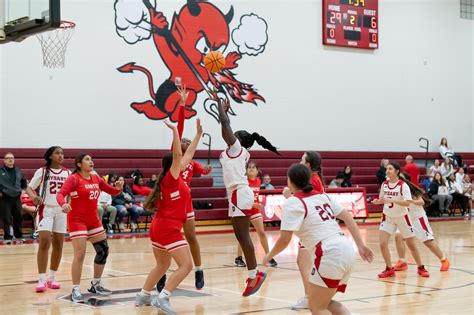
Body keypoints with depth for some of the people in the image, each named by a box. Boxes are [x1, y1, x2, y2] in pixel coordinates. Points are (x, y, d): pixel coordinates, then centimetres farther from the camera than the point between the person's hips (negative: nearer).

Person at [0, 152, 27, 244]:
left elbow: (23, 181, 26)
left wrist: (23, 189, 16)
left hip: (17, 198, 4)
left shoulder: (18, 171, 10)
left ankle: (19, 236, 21)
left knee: (19, 218, 8)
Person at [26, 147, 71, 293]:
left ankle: (52, 277, 20)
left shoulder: (67, 173, 5)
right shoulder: (42, 171, -3)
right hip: (46, 209, -4)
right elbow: (29, 188, -1)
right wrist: (34, 197, -22)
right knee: (44, 243, -13)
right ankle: (42, 279, -9)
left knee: (58, 245, 7)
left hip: (61, 210, 4)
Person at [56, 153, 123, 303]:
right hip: (77, 220, -7)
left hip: (94, 220, 7)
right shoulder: (74, 178, -11)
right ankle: (76, 290, -4)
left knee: (103, 251, 10)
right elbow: (60, 194, -22)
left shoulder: (96, 178, 7)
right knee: (80, 254, -13)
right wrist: (64, 204, -44)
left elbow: (112, 191, 14)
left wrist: (118, 188, -9)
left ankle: (96, 284, 26)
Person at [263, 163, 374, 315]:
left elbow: (284, 240, -8)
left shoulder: (292, 203, -4)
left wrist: (269, 255, 10)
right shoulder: (322, 196, 17)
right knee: (326, 302, 23)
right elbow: (348, 218, 12)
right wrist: (361, 245, 11)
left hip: (330, 255, -8)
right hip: (347, 250, 8)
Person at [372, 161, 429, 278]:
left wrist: (392, 200, -36)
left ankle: (421, 268, 26)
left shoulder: (403, 185, -17)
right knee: (382, 243, -12)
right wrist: (378, 201, -11)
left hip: (402, 217, -3)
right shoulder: (384, 184, -3)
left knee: (411, 244, 7)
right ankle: (389, 269, 4)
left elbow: (407, 203, -26)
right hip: (388, 217, 3)